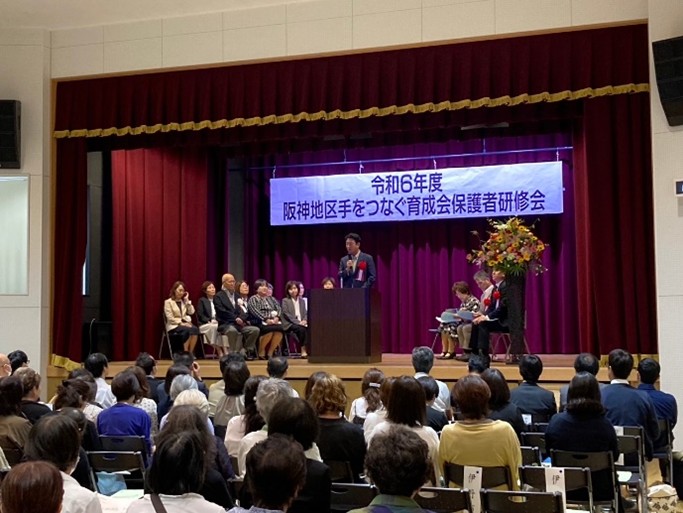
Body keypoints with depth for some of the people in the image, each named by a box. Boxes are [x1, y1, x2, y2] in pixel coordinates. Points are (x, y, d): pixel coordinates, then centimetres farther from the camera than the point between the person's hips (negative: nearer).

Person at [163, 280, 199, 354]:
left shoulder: (184, 301, 18)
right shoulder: (168, 302, 1)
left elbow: (191, 312, 5)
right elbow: (170, 318, -8)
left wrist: (187, 300, 1)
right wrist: (181, 323, -17)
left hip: (185, 324, 5)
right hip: (174, 326, -5)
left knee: (195, 329, -30)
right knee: (188, 330, -35)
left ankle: (190, 352, -24)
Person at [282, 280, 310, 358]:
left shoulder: (301, 300, 20)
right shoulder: (285, 301, 5)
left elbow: (305, 313, 15)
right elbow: (286, 314, -6)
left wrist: (304, 320, -9)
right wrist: (298, 322, -16)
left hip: (301, 323, 4)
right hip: (289, 324, -4)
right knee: (301, 329, -34)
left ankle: (308, 348, -29)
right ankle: (303, 350, -26)